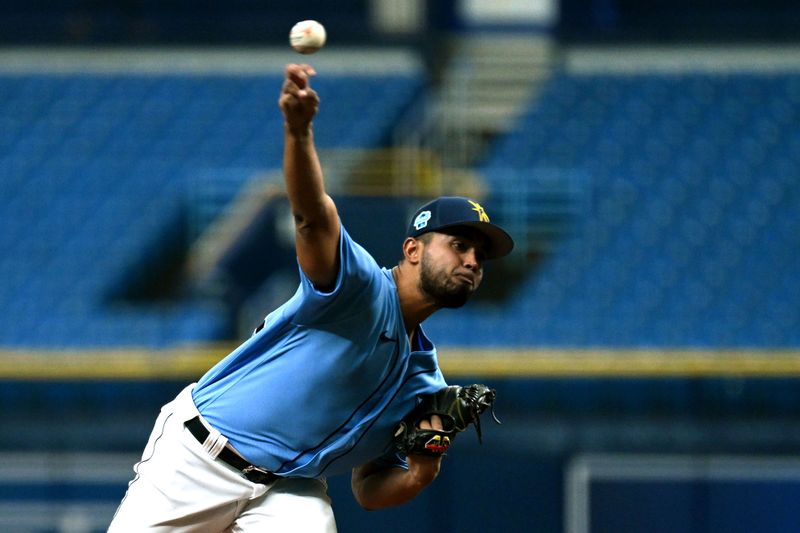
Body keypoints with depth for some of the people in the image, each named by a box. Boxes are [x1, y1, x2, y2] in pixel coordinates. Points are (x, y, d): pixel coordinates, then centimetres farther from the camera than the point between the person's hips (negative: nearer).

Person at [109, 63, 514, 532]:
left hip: (289, 491, 5)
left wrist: (421, 473, -9)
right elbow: (313, 216, -30)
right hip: (199, 454, -5)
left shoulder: (424, 381, 11)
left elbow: (369, 490, 16)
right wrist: (299, 130, -51)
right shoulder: (362, 286, -9)